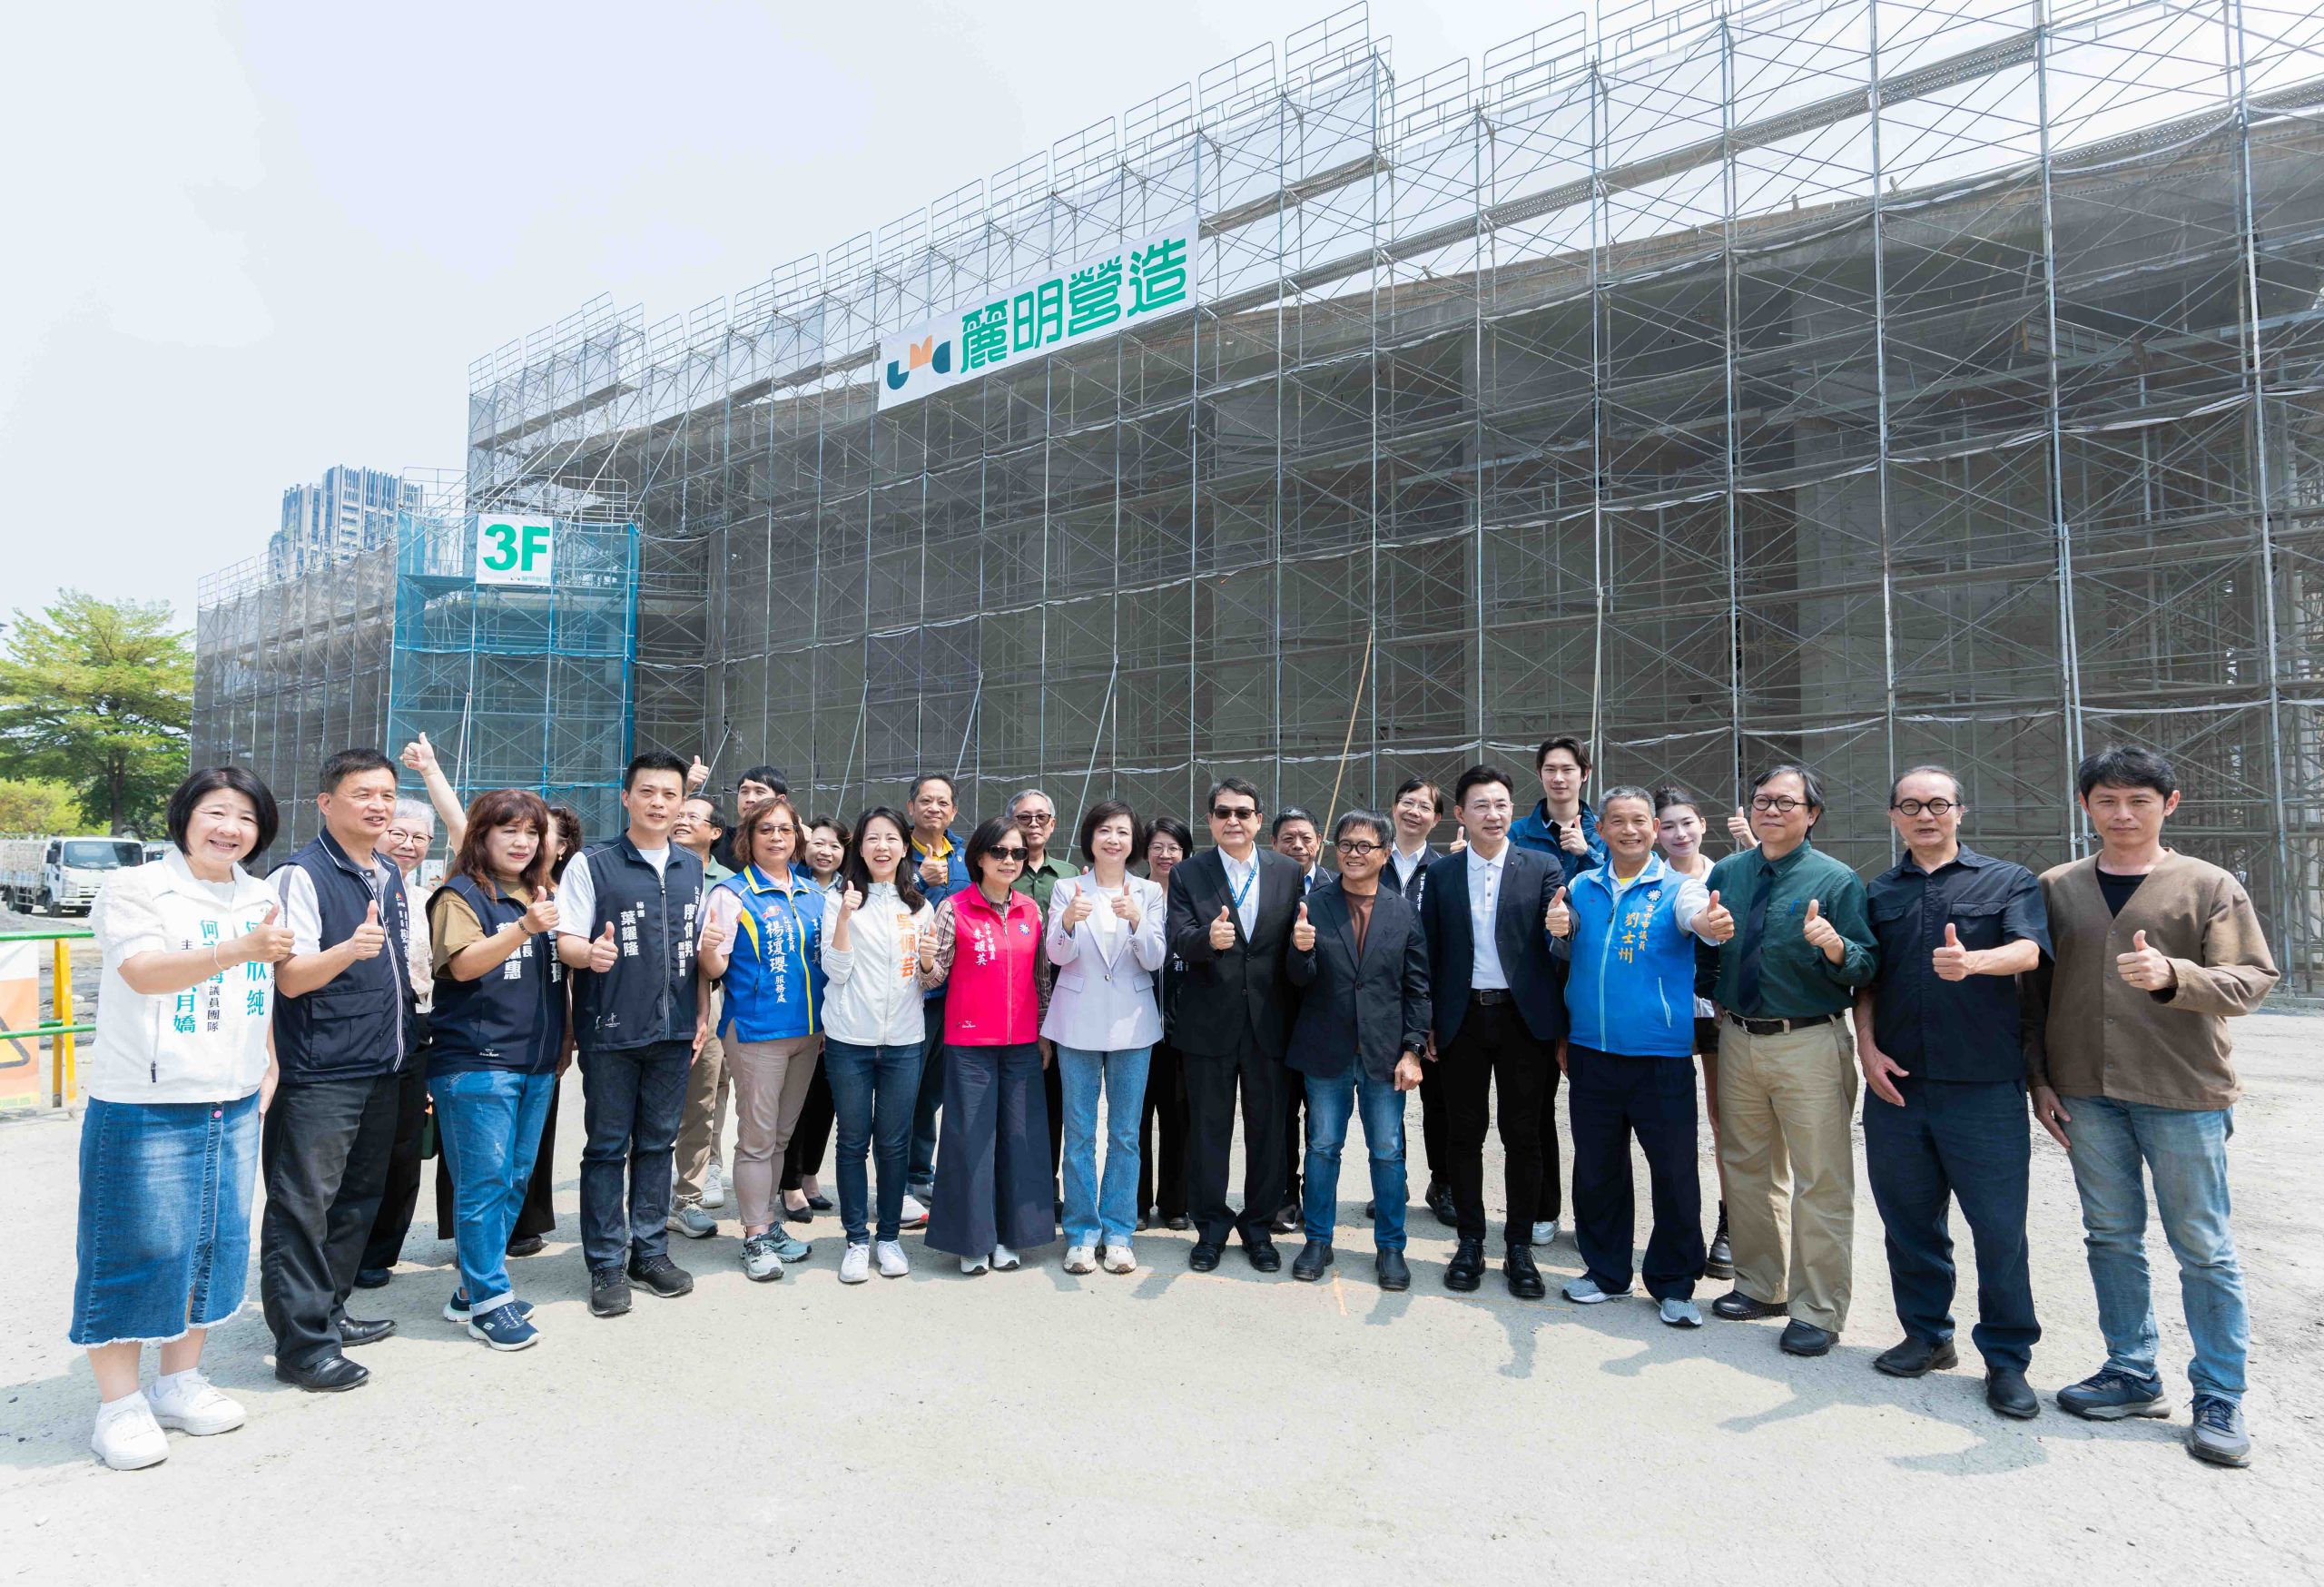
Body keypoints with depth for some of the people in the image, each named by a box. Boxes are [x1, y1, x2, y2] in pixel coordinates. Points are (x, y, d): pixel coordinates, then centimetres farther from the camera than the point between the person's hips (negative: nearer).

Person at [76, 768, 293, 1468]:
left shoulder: (263, 900, 9)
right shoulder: (134, 889, -8)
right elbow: (145, 972, -25)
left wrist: (273, 1067, 14)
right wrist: (238, 950, -41)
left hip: (235, 1106, 6)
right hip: (146, 1108, -5)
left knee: (216, 1244, 12)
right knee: (138, 1249, 1)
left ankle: (179, 1382, 28)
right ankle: (119, 1404, 18)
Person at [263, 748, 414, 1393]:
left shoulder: (392, 876, 12)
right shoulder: (302, 875, -12)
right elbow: (291, 978, -18)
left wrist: (410, 1048, 21)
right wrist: (348, 950, -37)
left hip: (383, 1070, 8)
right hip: (319, 1077, -8)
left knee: (359, 1197, 16)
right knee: (304, 1205, -2)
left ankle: (329, 1310, 30)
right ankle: (301, 1344, 6)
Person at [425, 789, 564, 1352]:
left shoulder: (545, 897, 16)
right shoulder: (461, 895, -4)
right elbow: (463, 964, -18)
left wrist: (560, 1047, 16)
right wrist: (525, 928, -31)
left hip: (536, 1063, 7)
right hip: (475, 1063, -7)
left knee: (516, 1178, 10)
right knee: (484, 1181, -4)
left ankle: (473, 1288, 23)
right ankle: (488, 1301, 5)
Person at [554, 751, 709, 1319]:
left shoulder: (692, 868, 10)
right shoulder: (591, 865, -3)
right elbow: (567, 942, -7)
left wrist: (701, 1012, 11)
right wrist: (591, 951, -30)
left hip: (674, 1032, 4)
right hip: (611, 1033, -4)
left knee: (658, 1143, 12)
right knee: (607, 1147, 4)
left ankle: (651, 1251, 24)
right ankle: (606, 1266, 15)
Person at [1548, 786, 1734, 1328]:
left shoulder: (1677, 886, -4)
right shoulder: (1583, 887, 7)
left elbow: (1698, 917, -24)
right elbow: (1567, 933, 9)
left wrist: (1713, 924, -48)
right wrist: (1559, 926, -15)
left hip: (1661, 1054, -3)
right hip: (1591, 1051, 3)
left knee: (1674, 1171, 4)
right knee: (1596, 1166, 13)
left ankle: (1673, 1283, 22)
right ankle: (1605, 1270, 31)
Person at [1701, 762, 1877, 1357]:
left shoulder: (1836, 879, -6)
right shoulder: (1726, 873, 8)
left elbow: (1865, 969, -12)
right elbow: (1707, 951, 16)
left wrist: (1834, 946, -31)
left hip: (1809, 1045, -5)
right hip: (1738, 1038, 5)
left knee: (1820, 1181, 1)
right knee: (1747, 1169, 16)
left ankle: (1817, 1311, 16)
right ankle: (1761, 1286, 33)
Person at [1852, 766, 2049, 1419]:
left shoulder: (2008, 881, 4)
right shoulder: (1878, 893, 14)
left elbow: (2028, 950, -13)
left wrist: (1973, 961, -34)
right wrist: (1867, 1048, 0)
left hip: (1984, 1088, -3)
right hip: (1896, 1084, 3)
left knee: (1999, 1228, 1)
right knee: (1909, 1219, 11)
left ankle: (2007, 1358, 16)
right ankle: (1927, 1334, 27)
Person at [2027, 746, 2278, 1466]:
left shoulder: (2210, 886, 0)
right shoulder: (2056, 888, 8)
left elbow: (2249, 982, -6)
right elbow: (2036, 990, 10)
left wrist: (2172, 976, -26)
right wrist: (2040, 1078, 6)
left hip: (2184, 1093, -3)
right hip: (2086, 1092, 3)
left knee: (2203, 1249, 4)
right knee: (2112, 1238, 11)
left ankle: (2221, 1399, 16)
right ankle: (2133, 1376, 23)